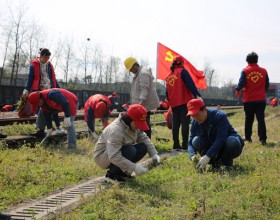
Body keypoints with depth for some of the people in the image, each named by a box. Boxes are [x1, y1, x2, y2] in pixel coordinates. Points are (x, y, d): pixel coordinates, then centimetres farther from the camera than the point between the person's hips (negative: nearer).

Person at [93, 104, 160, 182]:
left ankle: (121, 171, 2)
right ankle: (112, 173, -11)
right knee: (130, 150, -32)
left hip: (120, 152, 9)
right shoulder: (115, 130, -34)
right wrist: (134, 167, -40)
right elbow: (114, 157, -39)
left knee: (143, 148, -10)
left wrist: (154, 154, -16)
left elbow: (145, 139, 0)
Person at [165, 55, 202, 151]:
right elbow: (191, 84, -16)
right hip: (184, 102, -6)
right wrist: (197, 95, -20)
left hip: (173, 104, 6)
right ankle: (185, 144, -9)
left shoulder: (169, 75, 15)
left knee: (175, 124, 9)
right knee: (185, 123, -5)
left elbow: (167, 91, 19)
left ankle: (176, 144, 9)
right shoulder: (182, 71, -5)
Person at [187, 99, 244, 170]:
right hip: (212, 146, 4)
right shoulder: (195, 123, -6)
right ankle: (215, 162, -9)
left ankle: (226, 162, -8)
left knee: (232, 141, -38)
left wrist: (207, 156, -43)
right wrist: (192, 155, -30)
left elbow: (220, 139, -34)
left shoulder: (219, 116, -24)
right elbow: (191, 142, -6)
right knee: (196, 140, -24)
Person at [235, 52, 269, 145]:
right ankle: (263, 138, -9)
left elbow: (241, 84, -12)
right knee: (261, 119, -1)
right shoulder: (263, 71, 1)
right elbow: (267, 85, 5)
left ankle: (248, 137, 20)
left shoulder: (245, 71, -6)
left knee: (249, 119, 13)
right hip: (261, 99, 1)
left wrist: (237, 90, 8)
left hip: (249, 100, -1)